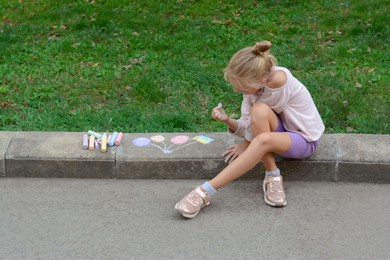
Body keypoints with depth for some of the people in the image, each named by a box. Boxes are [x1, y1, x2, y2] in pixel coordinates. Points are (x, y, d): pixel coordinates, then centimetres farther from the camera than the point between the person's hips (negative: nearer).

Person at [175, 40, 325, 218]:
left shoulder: (278, 79, -31)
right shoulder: (253, 83, -10)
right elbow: (248, 126, -8)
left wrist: (246, 144, -8)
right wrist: (228, 121, -27)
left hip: (304, 139, -6)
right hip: (280, 131, 6)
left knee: (263, 140, -36)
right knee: (259, 111, -30)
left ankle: (206, 191, -30)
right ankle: (273, 177, -13)